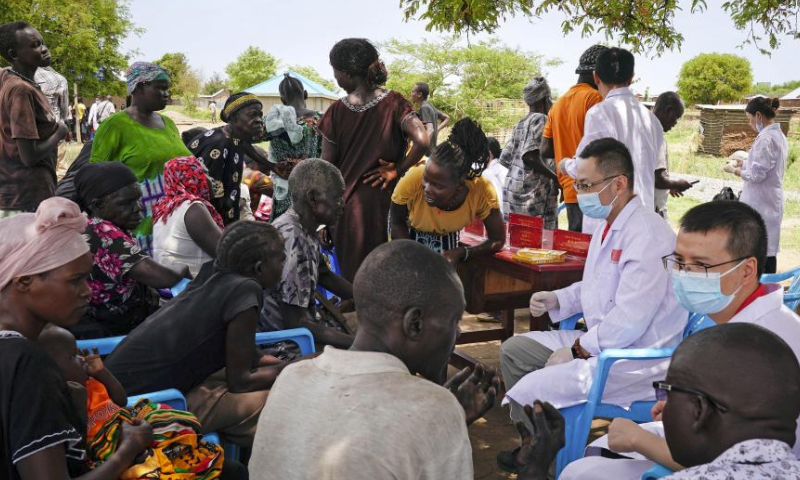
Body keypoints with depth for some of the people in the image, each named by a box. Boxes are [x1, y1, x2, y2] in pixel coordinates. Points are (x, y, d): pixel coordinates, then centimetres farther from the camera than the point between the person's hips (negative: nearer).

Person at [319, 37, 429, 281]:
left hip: (346, 200, 0)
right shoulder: (394, 102, -7)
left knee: (351, 271, 11)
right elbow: (422, 141, -19)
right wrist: (397, 170, -5)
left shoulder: (337, 111, -6)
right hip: (383, 198, 0)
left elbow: (327, 166, -2)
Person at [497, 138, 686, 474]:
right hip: (600, 342, 11)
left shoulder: (646, 235, -23)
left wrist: (577, 350, -17)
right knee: (514, 350, 13)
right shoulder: (609, 226, 10)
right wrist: (557, 300, 8)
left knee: (529, 392, -22)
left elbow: (628, 321, -27)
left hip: (637, 361, -11)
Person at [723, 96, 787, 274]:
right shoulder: (779, 136, 12)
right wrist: (744, 165, 14)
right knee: (768, 250, 11)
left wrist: (734, 170, -4)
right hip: (771, 201, 9)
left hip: (760, 203, -9)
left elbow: (756, 175, -19)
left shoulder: (765, 138, -17)